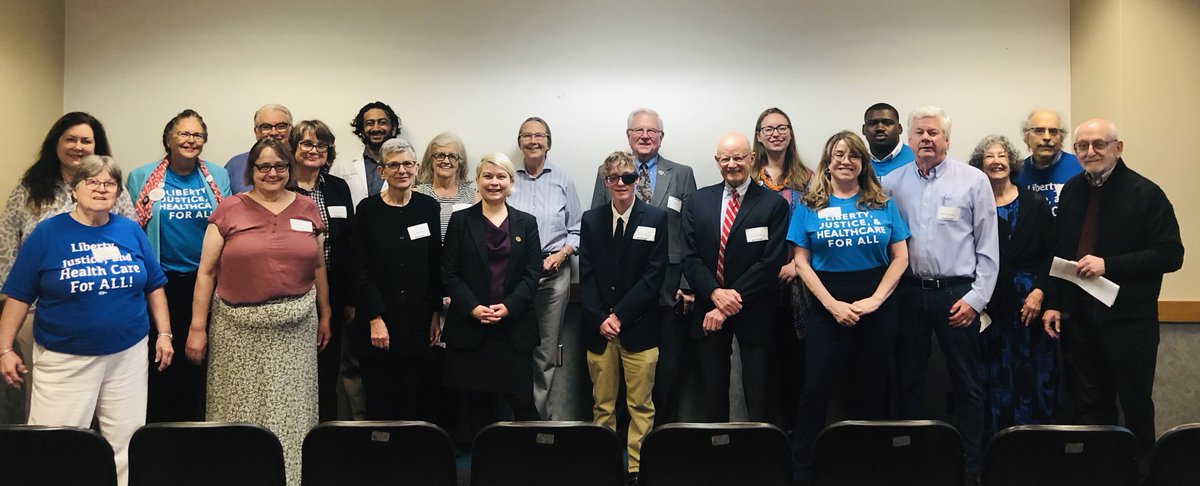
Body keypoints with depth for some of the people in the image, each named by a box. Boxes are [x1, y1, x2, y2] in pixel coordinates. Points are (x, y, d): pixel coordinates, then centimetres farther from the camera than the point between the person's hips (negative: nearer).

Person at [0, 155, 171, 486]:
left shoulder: (131, 232, 4)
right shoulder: (47, 233, -3)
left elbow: (154, 287, 11)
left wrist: (164, 334, 7)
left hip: (127, 355, 2)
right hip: (64, 359, -2)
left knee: (126, 442, 9)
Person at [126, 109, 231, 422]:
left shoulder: (218, 177, 6)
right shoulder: (142, 178, 3)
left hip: (204, 282, 1)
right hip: (159, 284, -1)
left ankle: (193, 424, 21)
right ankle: (155, 424, 18)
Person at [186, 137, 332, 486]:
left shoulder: (307, 209, 7)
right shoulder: (229, 211, 0)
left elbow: (318, 267, 14)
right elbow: (206, 271, 1)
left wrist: (325, 314, 15)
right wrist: (197, 327, -2)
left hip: (294, 329, 2)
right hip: (239, 330, -1)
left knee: (290, 411, 8)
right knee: (238, 410, 7)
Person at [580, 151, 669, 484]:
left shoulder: (656, 219, 0)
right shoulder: (591, 220, 8)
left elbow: (654, 275, -6)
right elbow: (586, 275, 5)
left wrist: (620, 315, -11)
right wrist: (599, 318, -8)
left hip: (639, 328, -2)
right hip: (599, 328, 2)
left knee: (640, 406, 3)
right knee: (602, 405, 8)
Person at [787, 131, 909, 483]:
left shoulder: (883, 205, 6)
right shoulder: (810, 206, 2)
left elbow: (900, 257, 3)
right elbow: (801, 261, -2)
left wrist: (875, 300, -9)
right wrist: (833, 304, -11)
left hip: (877, 306, 2)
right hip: (827, 308, -1)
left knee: (872, 389, 9)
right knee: (817, 388, -1)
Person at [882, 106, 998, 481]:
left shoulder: (973, 181, -2)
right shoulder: (893, 183, 5)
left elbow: (988, 247, -2)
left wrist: (976, 298, -7)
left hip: (957, 294, -2)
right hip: (909, 293, 3)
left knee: (966, 384, 6)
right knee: (909, 380, 11)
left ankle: (970, 465, 18)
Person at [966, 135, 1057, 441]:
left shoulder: (1035, 204, 5)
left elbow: (1051, 255, 4)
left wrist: (1039, 292, -8)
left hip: (1030, 302, 0)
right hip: (988, 304, 0)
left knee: (1036, 373, 2)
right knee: (994, 376, 4)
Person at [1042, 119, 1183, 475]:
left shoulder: (1145, 193, -8)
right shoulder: (1071, 191, 9)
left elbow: (1170, 255, -13)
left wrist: (1108, 265, -21)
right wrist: (1053, 304, 8)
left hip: (1128, 321, -5)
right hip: (1077, 317, 5)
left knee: (1136, 405, 8)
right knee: (1087, 405, 13)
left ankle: (1139, 469, 24)